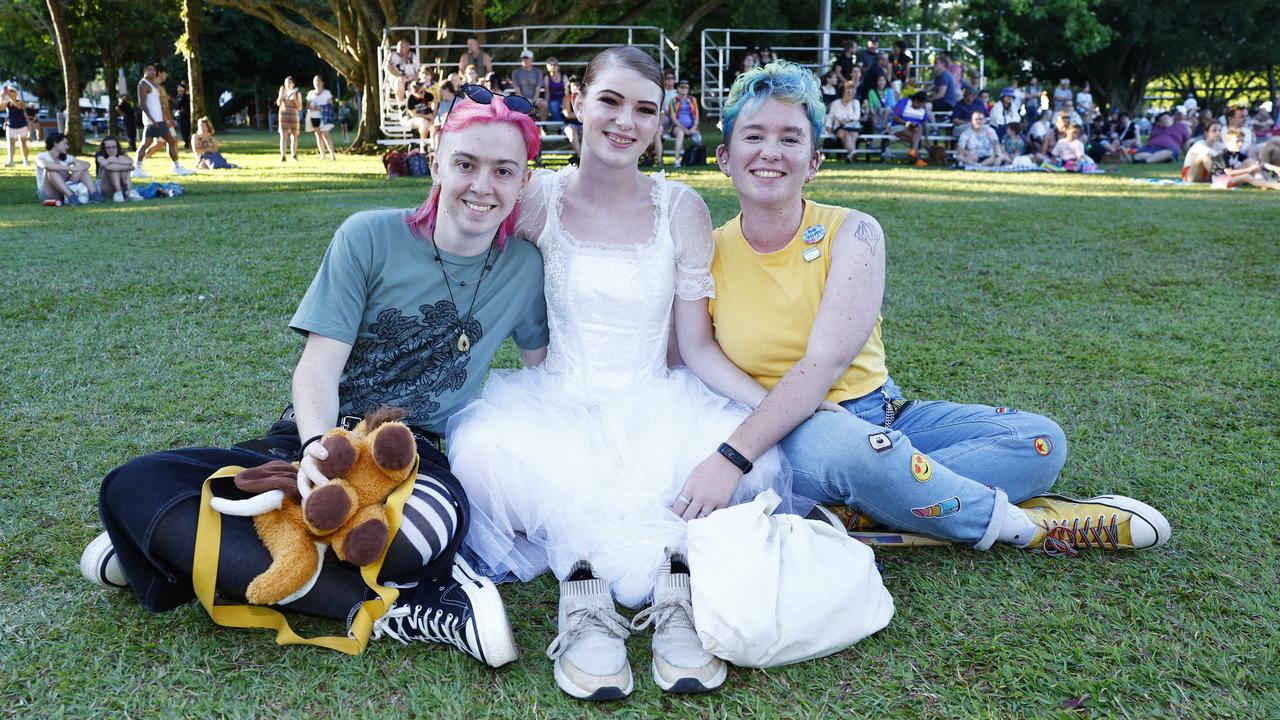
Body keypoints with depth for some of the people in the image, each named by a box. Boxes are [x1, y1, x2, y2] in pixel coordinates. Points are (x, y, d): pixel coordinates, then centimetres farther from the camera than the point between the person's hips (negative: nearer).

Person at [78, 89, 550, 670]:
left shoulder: (524, 268, 3)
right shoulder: (370, 237, -3)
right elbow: (318, 366, -7)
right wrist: (317, 445, -27)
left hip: (415, 453, -1)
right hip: (315, 438, 1)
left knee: (427, 524, -41)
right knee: (136, 485, -25)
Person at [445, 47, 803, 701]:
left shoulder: (682, 210, 0)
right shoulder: (536, 199, -2)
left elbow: (698, 347, 0)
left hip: (652, 406, 1)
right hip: (555, 405, 0)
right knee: (482, 452, -33)